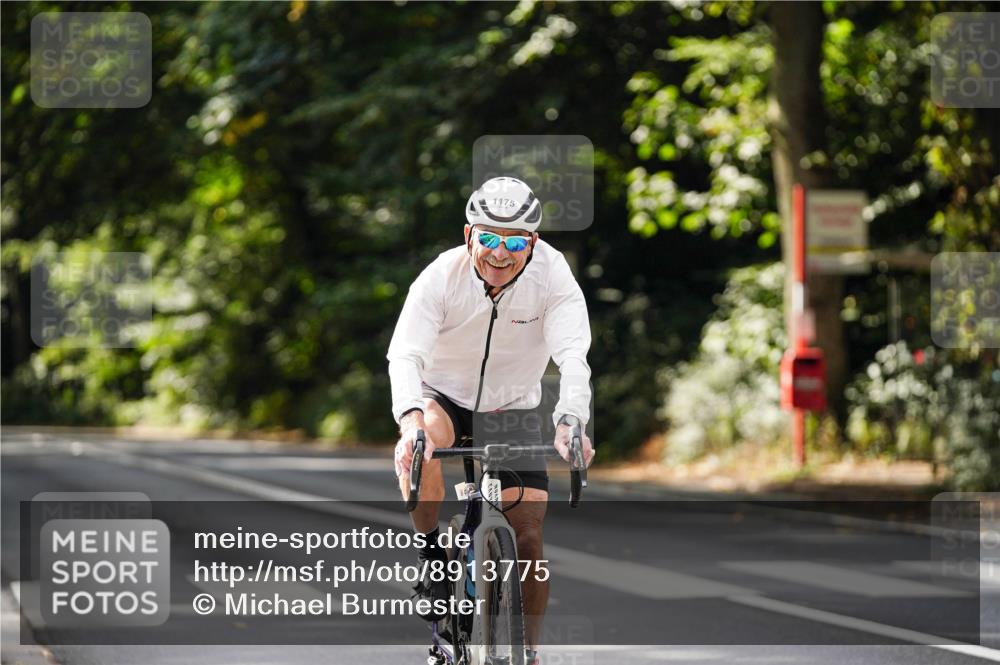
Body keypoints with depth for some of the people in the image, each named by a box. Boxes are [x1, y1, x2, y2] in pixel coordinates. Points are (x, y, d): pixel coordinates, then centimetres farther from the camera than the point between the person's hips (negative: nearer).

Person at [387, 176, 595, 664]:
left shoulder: (552, 273, -21)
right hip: (443, 395, -1)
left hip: (511, 409, 1)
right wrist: (411, 418, -53)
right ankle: (434, 558, -18)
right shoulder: (441, 276, -23)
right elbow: (405, 354, -33)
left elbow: (573, 356, -32)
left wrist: (569, 422, -51)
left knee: (529, 532, -8)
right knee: (425, 438, -36)